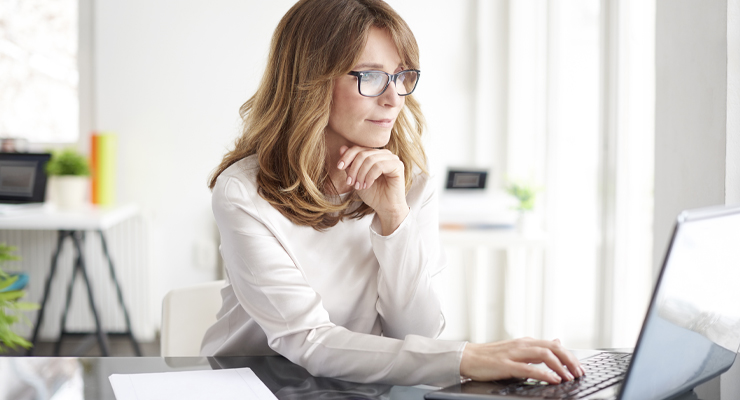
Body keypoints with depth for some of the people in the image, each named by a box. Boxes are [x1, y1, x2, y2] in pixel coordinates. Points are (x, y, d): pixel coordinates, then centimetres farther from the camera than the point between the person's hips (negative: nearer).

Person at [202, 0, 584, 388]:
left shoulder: (413, 185, 0)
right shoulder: (243, 193, -15)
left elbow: (417, 334, -6)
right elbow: (308, 344, -23)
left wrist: (394, 216, -18)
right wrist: (465, 359, -31)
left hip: (360, 385, 3)